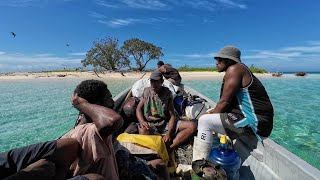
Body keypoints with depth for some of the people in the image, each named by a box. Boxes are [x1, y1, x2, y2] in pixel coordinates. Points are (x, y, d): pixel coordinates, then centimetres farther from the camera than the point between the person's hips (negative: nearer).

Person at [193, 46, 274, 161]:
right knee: (209, 114, 19)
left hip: (255, 122, -11)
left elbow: (224, 101, -19)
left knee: (204, 121, -19)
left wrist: (211, 116, -6)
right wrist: (212, 112, 6)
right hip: (251, 117, 11)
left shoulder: (234, 69, -14)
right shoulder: (237, 70, 16)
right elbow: (228, 102, 16)